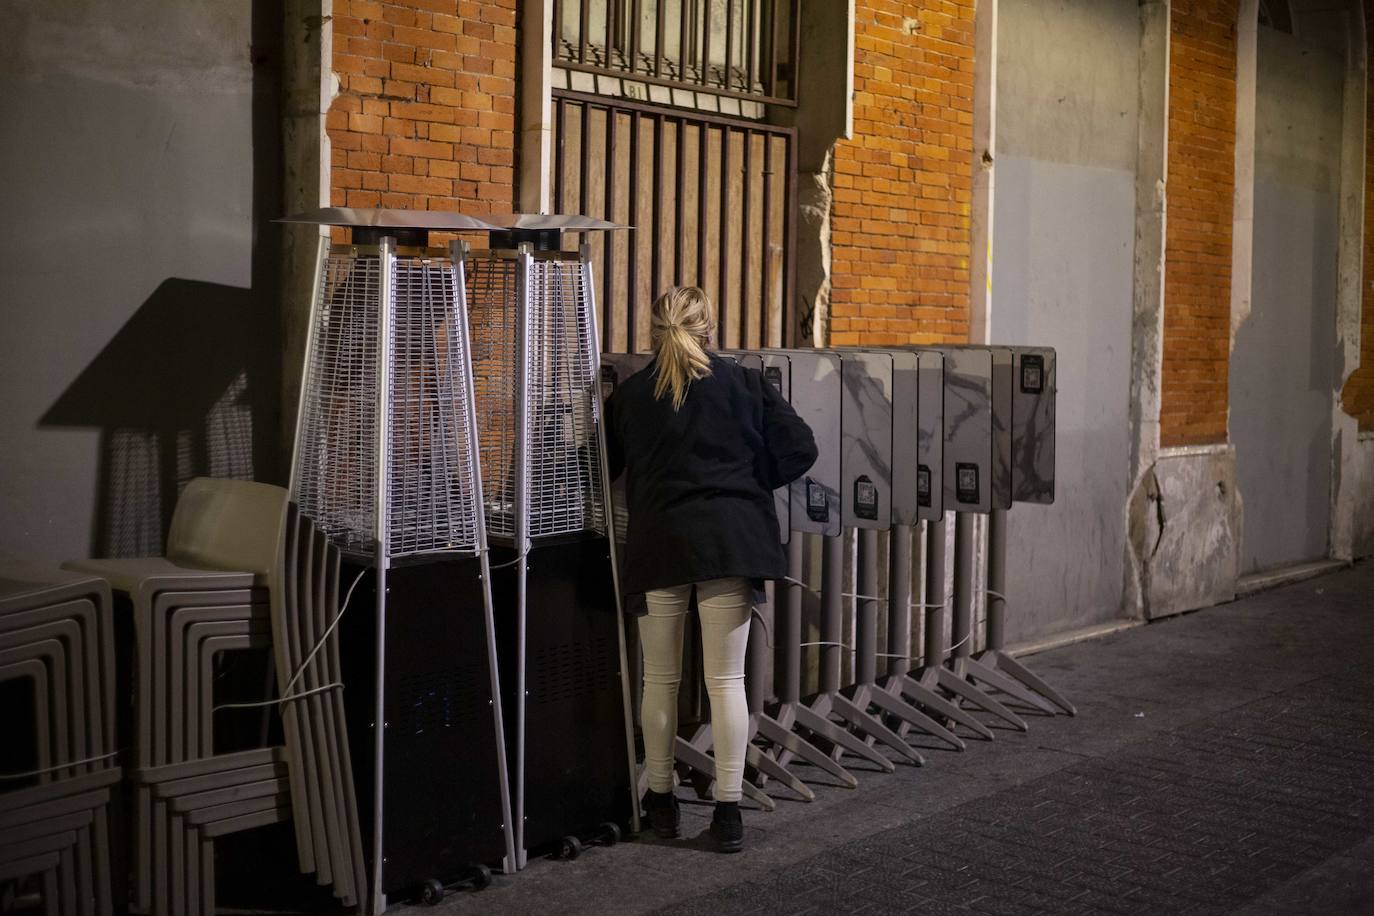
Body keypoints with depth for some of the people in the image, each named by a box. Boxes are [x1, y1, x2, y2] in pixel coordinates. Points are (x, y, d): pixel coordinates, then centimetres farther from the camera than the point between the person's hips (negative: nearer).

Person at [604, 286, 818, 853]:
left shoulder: (628, 396, 6)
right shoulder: (745, 384, 5)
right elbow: (798, 449, 2)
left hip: (658, 545, 0)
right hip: (732, 541, 0)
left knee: (660, 679, 12)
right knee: (726, 680, 4)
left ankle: (660, 800, 23)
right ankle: (728, 811, 7)